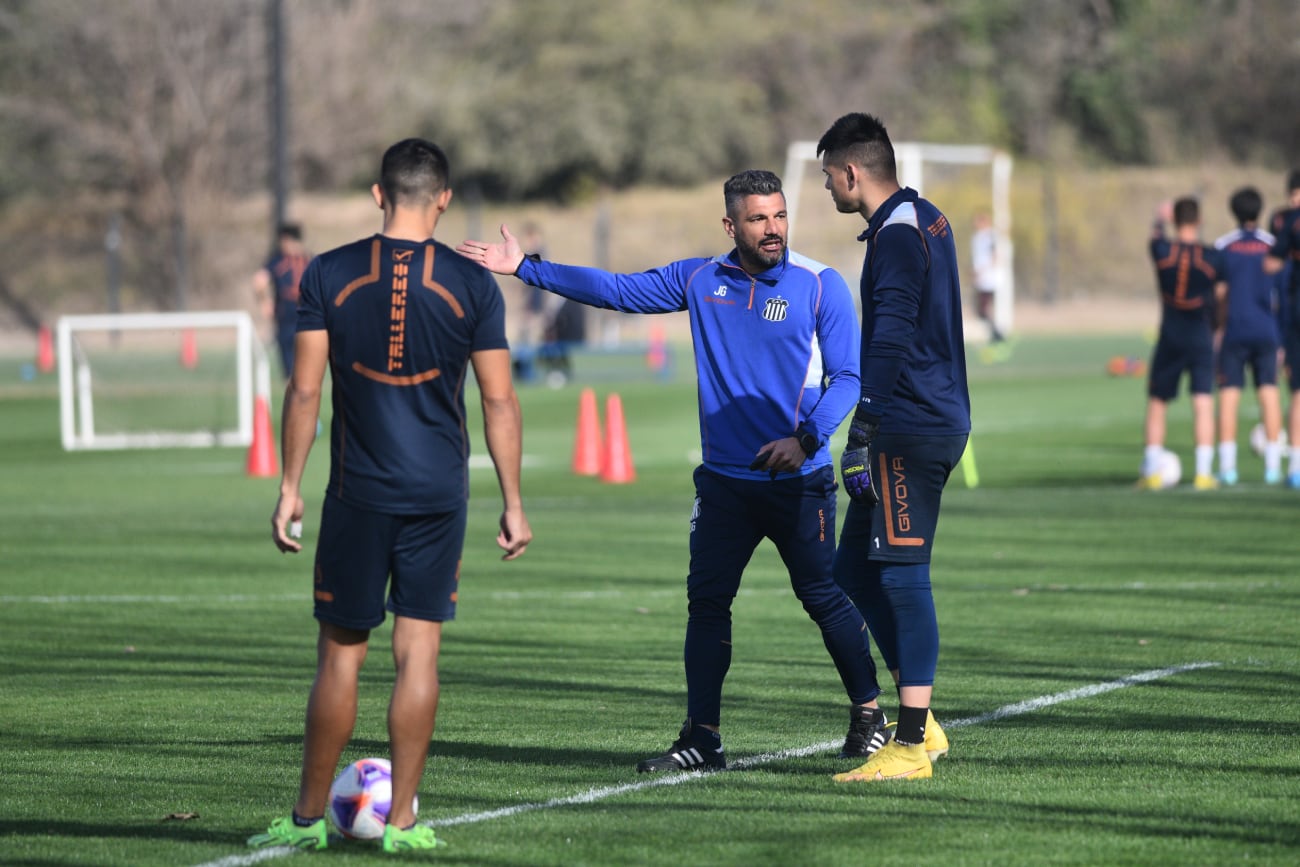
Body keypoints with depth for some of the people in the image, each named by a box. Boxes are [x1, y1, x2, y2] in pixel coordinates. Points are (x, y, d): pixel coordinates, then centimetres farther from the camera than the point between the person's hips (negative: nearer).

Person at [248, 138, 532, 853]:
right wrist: (513, 503, 6)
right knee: (418, 653, 3)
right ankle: (401, 821, 3)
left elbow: (304, 391, -3)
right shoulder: (472, 285, 0)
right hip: (439, 494, 0)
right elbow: (499, 401, 0)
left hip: (357, 494, 0)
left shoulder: (329, 275, -1)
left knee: (340, 654, 6)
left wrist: (289, 488, 3)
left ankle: (308, 817, 13)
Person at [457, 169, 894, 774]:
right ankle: (702, 738, 6)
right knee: (706, 602, 1)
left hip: (798, 481, -4)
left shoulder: (820, 286, -5)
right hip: (724, 480, 4)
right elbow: (617, 290, 11)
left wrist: (806, 438, -20)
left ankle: (868, 715, 16)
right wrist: (525, 269, 7)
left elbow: (848, 376, -6)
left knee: (824, 598, -1)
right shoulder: (699, 280, 6)